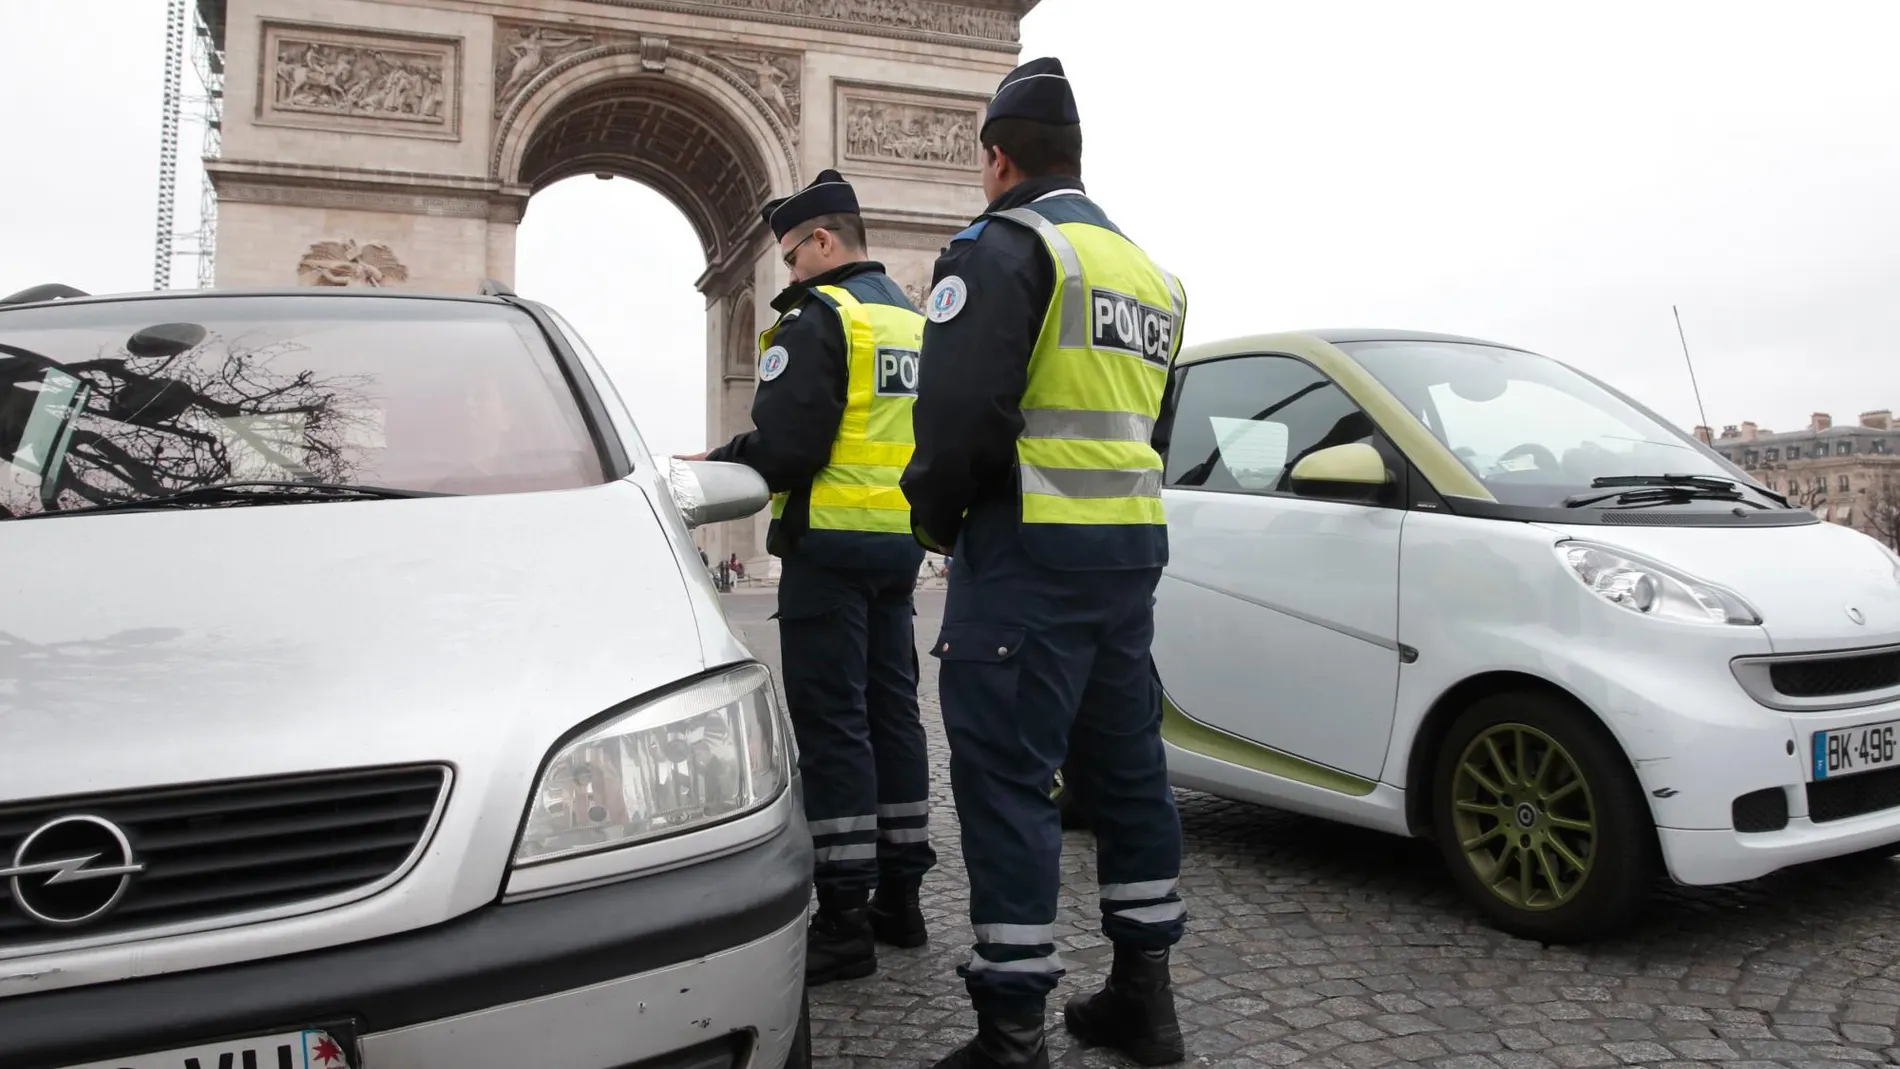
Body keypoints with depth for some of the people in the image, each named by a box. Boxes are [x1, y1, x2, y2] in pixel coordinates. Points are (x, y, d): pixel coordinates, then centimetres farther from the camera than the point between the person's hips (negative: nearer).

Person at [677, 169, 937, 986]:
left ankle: (844, 920, 0)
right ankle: (900, 899, 22)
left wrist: (712, 466, -2)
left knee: (830, 724, -5)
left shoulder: (818, 318, -11)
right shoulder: (914, 320, 17)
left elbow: (783, 448, -18)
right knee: (891, 712, 13)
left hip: (832, 543, -9)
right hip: (899, 544, 9)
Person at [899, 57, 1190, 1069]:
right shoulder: (1150, 272, 19)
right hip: (1133, 546, 8)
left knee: (1005, 777, -3)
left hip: (1031, 553, -8)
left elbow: (961, 409, -19)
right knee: (1125, 764, 15)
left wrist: (934, 513, -3)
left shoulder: (1003, 245, -8)